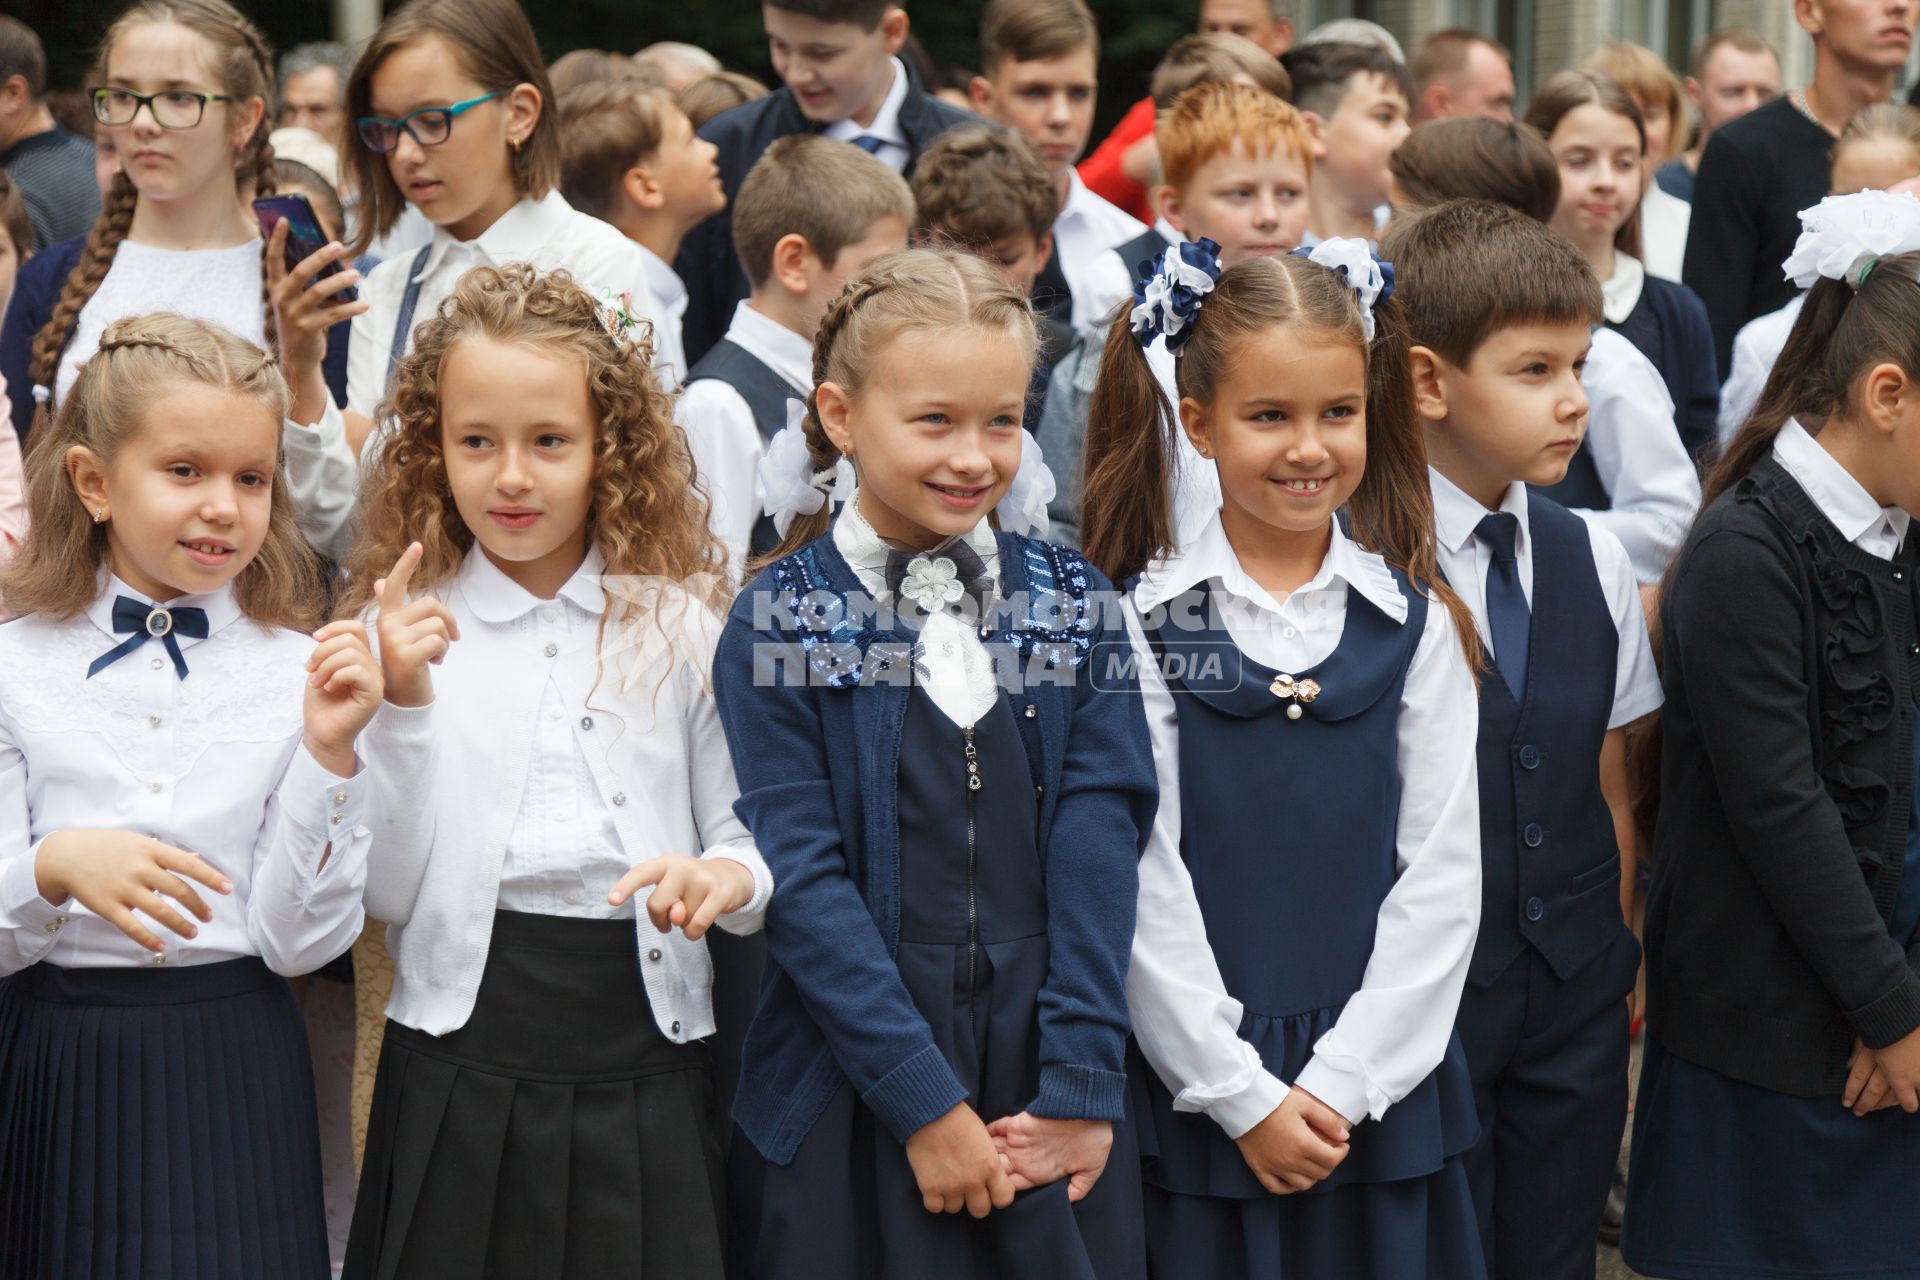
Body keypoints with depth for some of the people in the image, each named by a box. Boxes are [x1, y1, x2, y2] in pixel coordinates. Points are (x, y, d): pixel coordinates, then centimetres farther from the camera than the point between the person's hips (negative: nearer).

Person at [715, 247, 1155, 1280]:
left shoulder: (1074, 606, 6)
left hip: (1051, 1116, 2)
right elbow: (804, 882, -9)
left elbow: (1098, 848, -2)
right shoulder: (779, 628, -3)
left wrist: (1081, 1086, -11)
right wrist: (927, 1106, -15)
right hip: (850, 1106, -2)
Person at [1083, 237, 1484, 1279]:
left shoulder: (1415, 624, 3)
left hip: (1383, 1096, 2)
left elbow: (1443, 873, 0)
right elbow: (1142, 881, -5)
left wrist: (1340, 1081, -8)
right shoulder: (1144, 625, -2)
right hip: (1200, 1100, -1)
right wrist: (1241, 1093, -9)